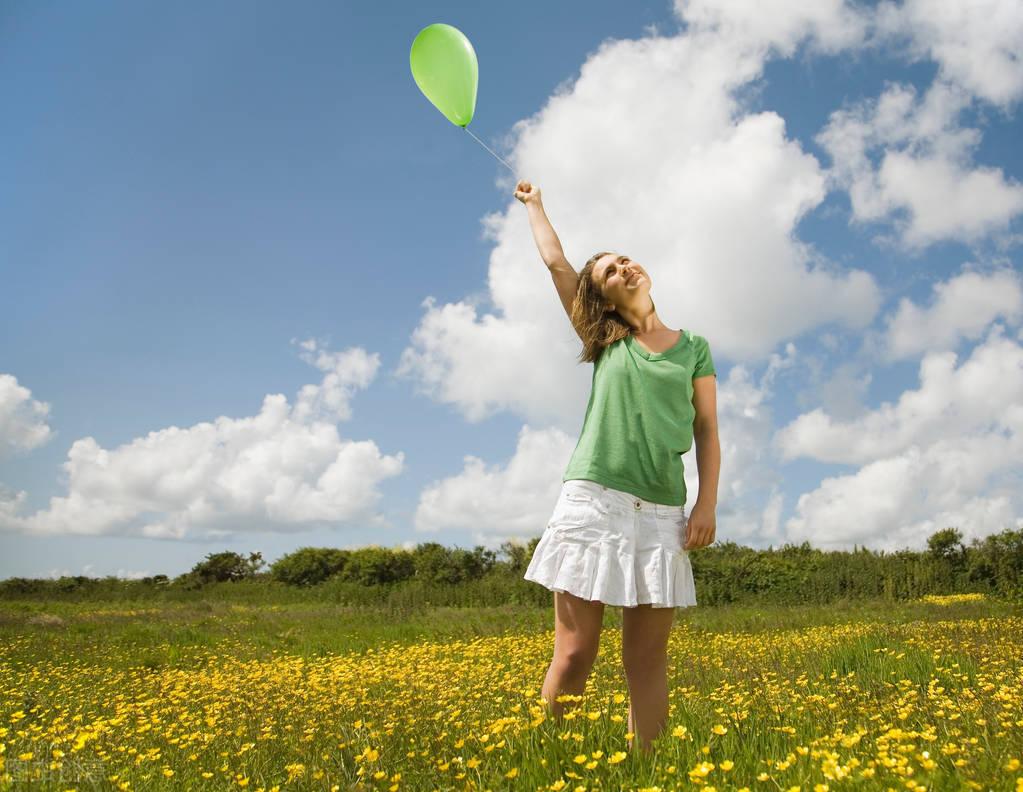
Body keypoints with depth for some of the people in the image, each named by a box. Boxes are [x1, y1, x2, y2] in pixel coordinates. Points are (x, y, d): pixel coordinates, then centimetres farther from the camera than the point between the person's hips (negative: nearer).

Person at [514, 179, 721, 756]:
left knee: (648, 658, 3)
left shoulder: (693, 347, 14)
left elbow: (707, 432, 10)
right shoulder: (607, 341, 13)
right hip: (594, 500, -1)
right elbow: (556, 261, 15)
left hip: (662, 513, 1)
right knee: (574, 655, -4)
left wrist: (707, 504, -2)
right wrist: (534, 204, 28)